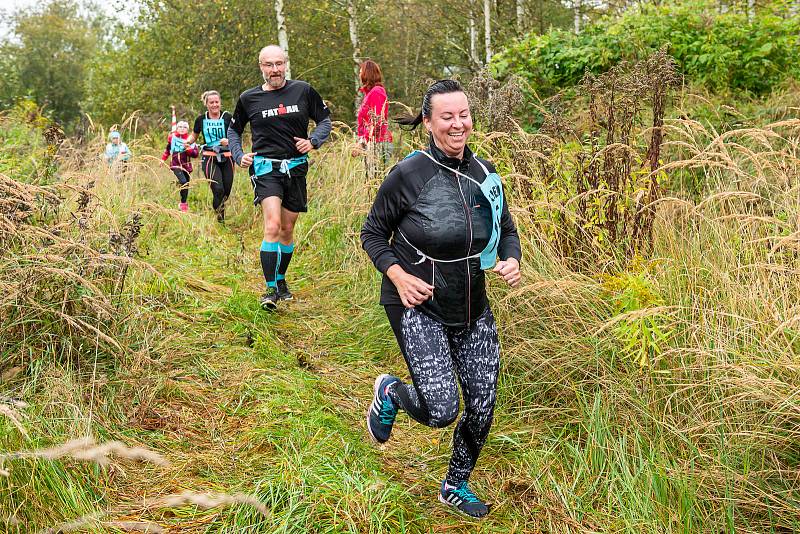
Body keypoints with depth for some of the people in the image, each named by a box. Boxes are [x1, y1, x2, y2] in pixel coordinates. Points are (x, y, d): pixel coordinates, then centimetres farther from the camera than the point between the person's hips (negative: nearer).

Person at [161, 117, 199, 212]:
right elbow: (168, 148, 20)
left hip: (186, 165, 2)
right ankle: (183, 203, -14)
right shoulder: (172, 137, 2)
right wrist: (163, 159, 21)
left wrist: (188, 148, -23)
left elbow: (195, 154, -8)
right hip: (175, 164, -2)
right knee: (183, 182, -21)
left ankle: (184, 202, 27)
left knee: (186, 184, 7)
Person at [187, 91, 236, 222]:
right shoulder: (201, 119, 5)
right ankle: (220, 217, -4)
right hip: (209, 158, -1)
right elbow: (194, 135, 19)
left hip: (226, 157, 1)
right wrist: (187, 141, -2)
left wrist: (228, 140, -22)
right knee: (218, 190, -18)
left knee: (226, 192, 4)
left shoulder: (227, 117, 1)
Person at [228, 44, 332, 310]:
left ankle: (281, 280, 33)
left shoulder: (303, 91, 1)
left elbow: (325, 119, 10)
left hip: (296, 168, 2)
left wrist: (313, 141, -9)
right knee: (272, 225, -20)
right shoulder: (249, 98, 1)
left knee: (287, 229, 12)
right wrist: (239, 156, 0)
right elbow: (233, 130, 16)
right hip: (265, 167, -2)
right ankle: (271, 289, -13)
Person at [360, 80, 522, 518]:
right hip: (418, 306, -5)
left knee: (482, 409, 8)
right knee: (441, 411, -15)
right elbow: (372, 234, -4)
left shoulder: (484, 172, 1)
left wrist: (511, 260, -9)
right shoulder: (407, 175, -14)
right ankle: (389, 393, 21)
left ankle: (455, 487, 35)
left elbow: (507, 230, 12)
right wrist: (398, 276, -19)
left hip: (472, 307, 6)